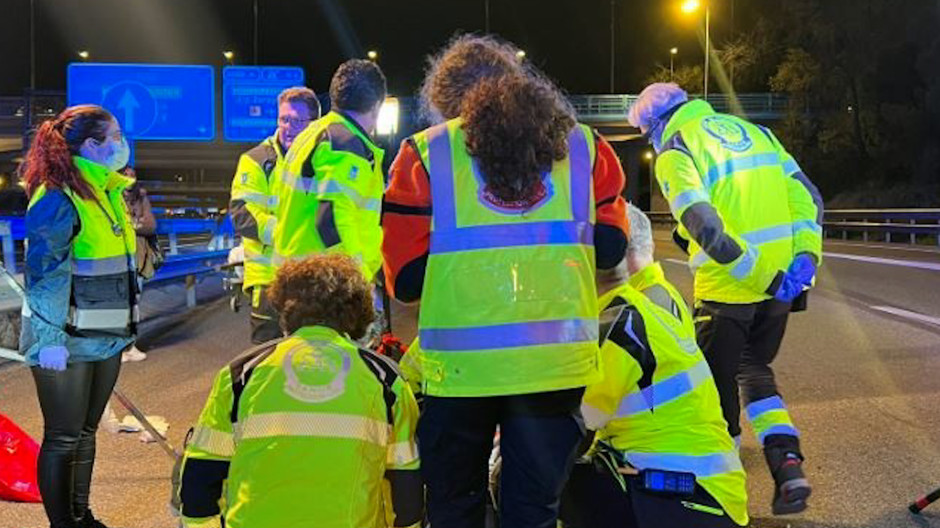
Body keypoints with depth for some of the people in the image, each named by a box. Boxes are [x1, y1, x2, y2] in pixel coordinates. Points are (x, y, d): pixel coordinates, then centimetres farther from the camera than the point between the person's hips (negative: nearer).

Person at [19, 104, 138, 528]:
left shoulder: (108, 191, 11)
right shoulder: (57, 198, -15)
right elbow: (43, 274, -18)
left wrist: (124, 325, 21)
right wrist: (51, 339, -21)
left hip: (106, 336, 8)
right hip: (68, 341, -8)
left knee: (86, 432, 16)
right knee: (64, 438, 2)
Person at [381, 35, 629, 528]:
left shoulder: (425, 153, -1)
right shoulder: (579, 143, 5)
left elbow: (406, 278, -3)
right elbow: (609, 247, 10)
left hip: (461, 365, -1)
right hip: (558, 361, 2)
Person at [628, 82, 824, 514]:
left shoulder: (674, 151, -4)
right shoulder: (751, 130, 16)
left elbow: (700, 221, -22)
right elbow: (805, 195, 7)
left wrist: (743, 264, -18)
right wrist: (804, 255, 0)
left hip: (728, 285, -6)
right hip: (782, 277, 7)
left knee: (718, 382, 10)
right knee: (756, 371, 22)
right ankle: (788, 466, 7)